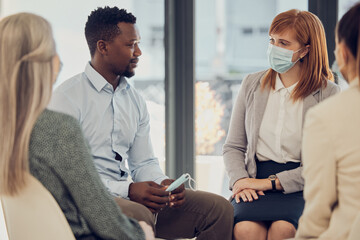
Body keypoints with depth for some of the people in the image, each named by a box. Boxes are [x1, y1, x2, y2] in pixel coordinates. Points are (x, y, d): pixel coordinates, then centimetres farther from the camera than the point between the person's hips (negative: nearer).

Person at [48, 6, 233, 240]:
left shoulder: (135, 100, 17)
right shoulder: (68, 97, -6)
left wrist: (163, 184, -3)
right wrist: (127, 190, -22)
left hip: (130, 196, 7)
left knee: (219, 208, -6)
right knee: (138, 215, -40)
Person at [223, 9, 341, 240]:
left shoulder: (328, 94, 0)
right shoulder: (252, 85, 12)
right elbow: (233, 146, 15)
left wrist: (272, 182, -13)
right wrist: (240, 179, -6)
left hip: (300, 186, -2)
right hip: (255, 183, 2)